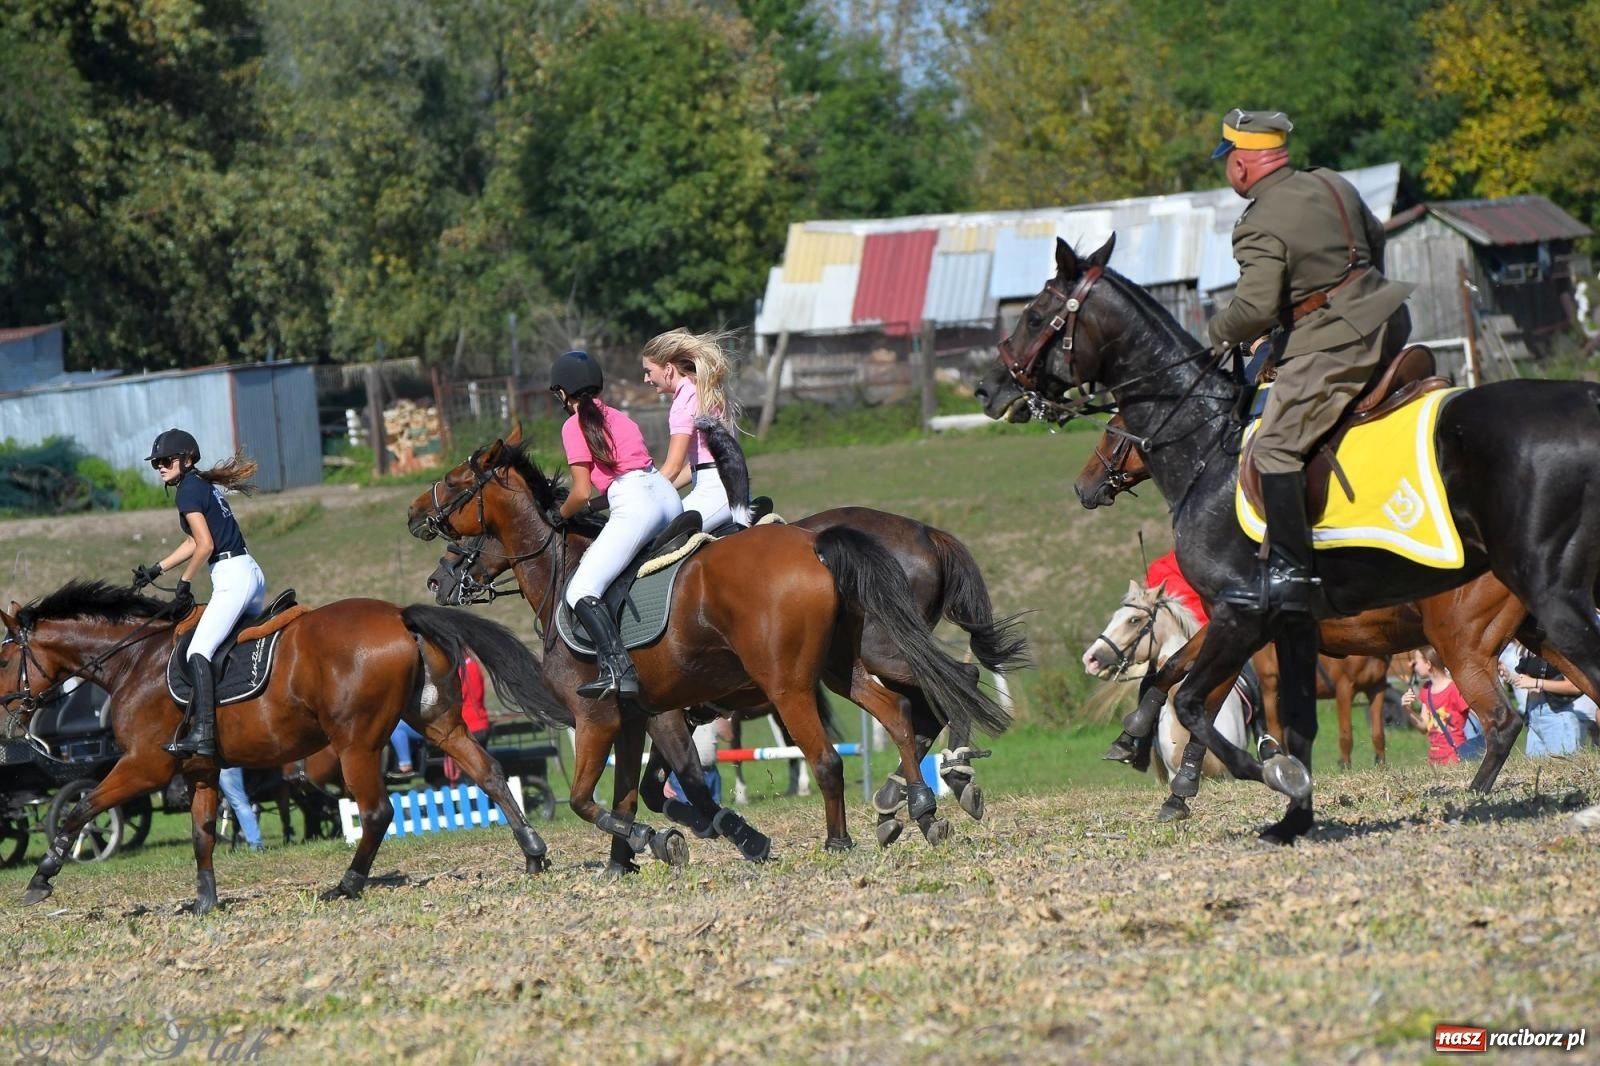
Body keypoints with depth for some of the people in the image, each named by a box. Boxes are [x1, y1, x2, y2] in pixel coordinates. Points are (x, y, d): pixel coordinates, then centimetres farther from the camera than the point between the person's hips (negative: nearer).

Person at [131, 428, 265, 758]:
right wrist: (155, 570, 30)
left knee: (198, 650, -19)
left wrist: (184, 583, -3)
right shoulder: (207, 486, 20)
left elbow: (205, 545, -15)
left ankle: (203, 734, -32)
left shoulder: (188, 490, -7)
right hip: (253, 574, 11)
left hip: (232, 576, -11)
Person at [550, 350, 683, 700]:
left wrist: (559, 517, 13)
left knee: (580, 591, -13)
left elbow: (583, 493, -6)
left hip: (634, 505, -9)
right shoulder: (618, 417, 21)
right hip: (667, 494, 9)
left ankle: (618, 670, -31)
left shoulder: (575, 426, -1)